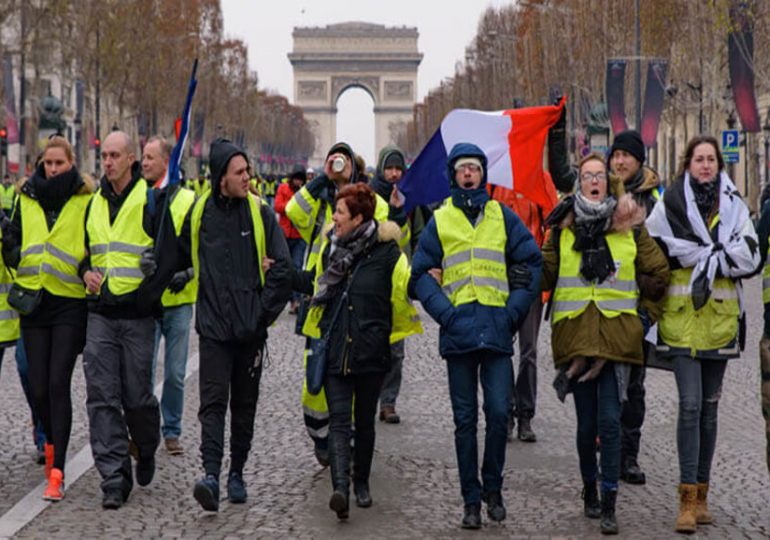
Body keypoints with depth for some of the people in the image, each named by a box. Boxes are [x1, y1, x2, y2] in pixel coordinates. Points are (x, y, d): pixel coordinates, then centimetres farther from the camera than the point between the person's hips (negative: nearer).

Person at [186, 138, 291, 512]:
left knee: (244, 404, 10)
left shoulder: (261, 214, -1)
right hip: (213, 327, 0)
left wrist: (265, 313, -4)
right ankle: (211, 474, -18)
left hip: (250, 329, 0)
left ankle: (237, 473, 21)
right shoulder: (198, 214, 2)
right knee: (213, 401, -11)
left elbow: (282, 268, -1)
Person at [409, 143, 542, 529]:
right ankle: (471, 500, 11)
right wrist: (444, 311, -7)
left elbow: (531, 264, 8)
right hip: (459, 330, 0)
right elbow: (422, 275, 7)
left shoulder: (503, 217, 9)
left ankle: (493, 488, 13)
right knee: (465, 419, 4)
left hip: (497, 330, 0)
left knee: (499, 412, -7)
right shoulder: (439, 221, 8)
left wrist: (514, 311, -2)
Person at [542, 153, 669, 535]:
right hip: (576, 336, 1)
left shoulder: (629, 227, 6)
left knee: (610, 421, -9)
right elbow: (545, 275, 8)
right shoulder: (562, 228, 8)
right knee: (586, 423, 7)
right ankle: (590, 490, 26)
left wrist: (646, 314, 12)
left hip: (616, 337, -1)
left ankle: (609, 506, -5)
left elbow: (657, 273, 13)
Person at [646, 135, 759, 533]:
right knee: (690, 404, -12)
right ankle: (688, 499, -11)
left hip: (719, 318, 3)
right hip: (682, 317, -3)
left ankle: (701, 495, 16)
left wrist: (700, 258, -11)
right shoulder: (669, 204, 3)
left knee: (709, 408, 8)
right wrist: (720, 256, -7)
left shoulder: (733, 205, 9)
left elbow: (750, 257, -1)